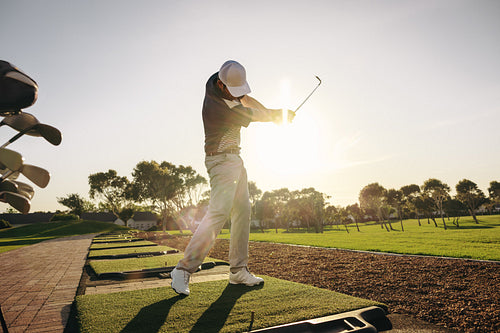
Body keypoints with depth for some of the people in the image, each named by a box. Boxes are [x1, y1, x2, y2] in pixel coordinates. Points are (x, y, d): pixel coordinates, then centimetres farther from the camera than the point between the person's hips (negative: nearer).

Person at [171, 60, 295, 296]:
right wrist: (280, 115, 4)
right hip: (222, 161, -10)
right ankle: (183, 269, -10)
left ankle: (238, 270, 12)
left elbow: (245, 99, 19)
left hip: (234, 159, 10)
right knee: (218, 212, -19)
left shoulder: (216, 81, 4)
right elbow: (252, 116, -12)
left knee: (242, 210, 6)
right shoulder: (216, 107, -24)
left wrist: (272, 112, 6)